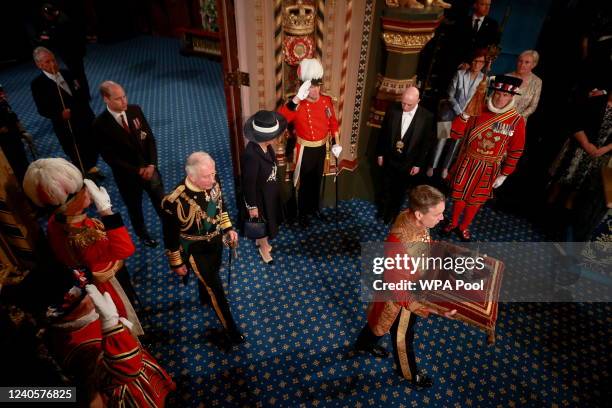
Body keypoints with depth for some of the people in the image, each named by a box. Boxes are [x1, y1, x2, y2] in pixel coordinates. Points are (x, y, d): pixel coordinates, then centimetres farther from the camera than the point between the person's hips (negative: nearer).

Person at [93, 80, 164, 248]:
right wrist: (137, 171, -18)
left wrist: (151, 164, -14)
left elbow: (150, 137, -3)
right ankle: (143, 235, 44)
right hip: (127, 175, -3)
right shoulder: (100, 124, -19)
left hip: (149, 168, 3)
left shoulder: (135, 110, -7)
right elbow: (109, 157, -16)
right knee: (135, 208, 20)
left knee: (161, 202, 17)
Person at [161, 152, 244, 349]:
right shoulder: (175, 201, -36)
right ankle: (230, 331, 28)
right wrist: (177, 263, -9)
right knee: (216, 288, 7)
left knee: (212, 273, 31)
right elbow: (171, 236, -20)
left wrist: (228, 228, 4)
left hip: (216, 240, 6)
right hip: (196, 249, -5)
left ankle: (205, 297, 65)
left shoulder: (212, 182, -20)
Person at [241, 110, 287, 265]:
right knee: (263, 221, 19)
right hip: (259, 195, -8)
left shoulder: (265, 145, -15)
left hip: (270, 190, 8)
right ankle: (264, 247, 48)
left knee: (269, 219, 29)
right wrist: (252, 206, -16)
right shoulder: (251, 155, -39)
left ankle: (260, 240, 58)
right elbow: (248, 184, -27)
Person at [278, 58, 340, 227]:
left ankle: (314, 208, 42)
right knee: (304, 183, 10)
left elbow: (333, 122, 8)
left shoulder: (327, 100, -4)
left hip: (321, 148, 5)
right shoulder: (298, 105, -21)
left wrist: (337, 142, 4)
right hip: (305, 150, -5)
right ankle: (303, 213, 29)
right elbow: (280, 118, -39)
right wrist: (297, 98, -45)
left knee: (317, 181, 21)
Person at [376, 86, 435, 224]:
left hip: (408, 162, -1)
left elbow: (427, 142, -9)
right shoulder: (392, 109, -13)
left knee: (400, 190, 18)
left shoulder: (427, 117, -18)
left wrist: (419, 164, -6)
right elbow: (383, 133, -2)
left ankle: (393, 213, 41)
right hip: (389, 157, 2)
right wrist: (380, 153, 2)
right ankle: (384, 210, 45)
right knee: (386, 187, 21)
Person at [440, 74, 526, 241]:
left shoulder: (517, 121, -10)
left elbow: (516, 151, -3)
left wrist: (504, 174, -2)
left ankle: (464, 227, 37)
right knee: (459, 196, 15)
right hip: (467, 162, 1)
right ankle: (453, 222, 38)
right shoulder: (478, 111, -8)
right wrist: (464, 116, -22)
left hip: (489, 169, 0)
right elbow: (455, 135, -7)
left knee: (475, 200, 15)